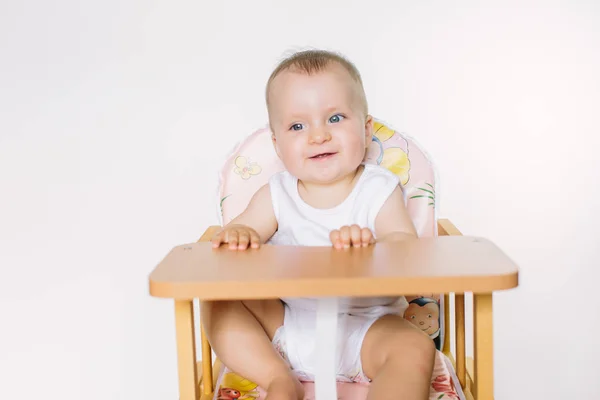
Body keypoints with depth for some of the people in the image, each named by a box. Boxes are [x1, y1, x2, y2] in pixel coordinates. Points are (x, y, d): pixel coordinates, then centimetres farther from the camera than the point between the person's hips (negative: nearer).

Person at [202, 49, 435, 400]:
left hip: (364, 327, -2)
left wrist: (370, 244, -41)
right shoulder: (276, 196, 0)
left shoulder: (379, 191, -6)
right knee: (218, 301, -13)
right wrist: (237, 236, -31)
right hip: (285, 326, 3)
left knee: (415, 350, -28)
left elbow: (407, 248, -18)